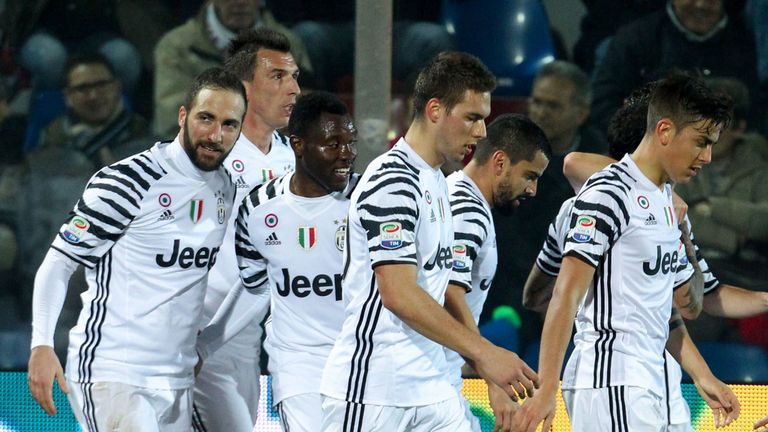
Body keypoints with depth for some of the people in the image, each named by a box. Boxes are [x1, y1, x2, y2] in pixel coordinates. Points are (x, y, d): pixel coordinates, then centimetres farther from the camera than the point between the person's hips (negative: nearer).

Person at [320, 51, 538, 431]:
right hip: (372, 393, -9)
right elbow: (398, 295, -22)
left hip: (430, 387, 9)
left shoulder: (437, 182, 16)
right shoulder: (392, 181, -15)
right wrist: (482, 351, -21)